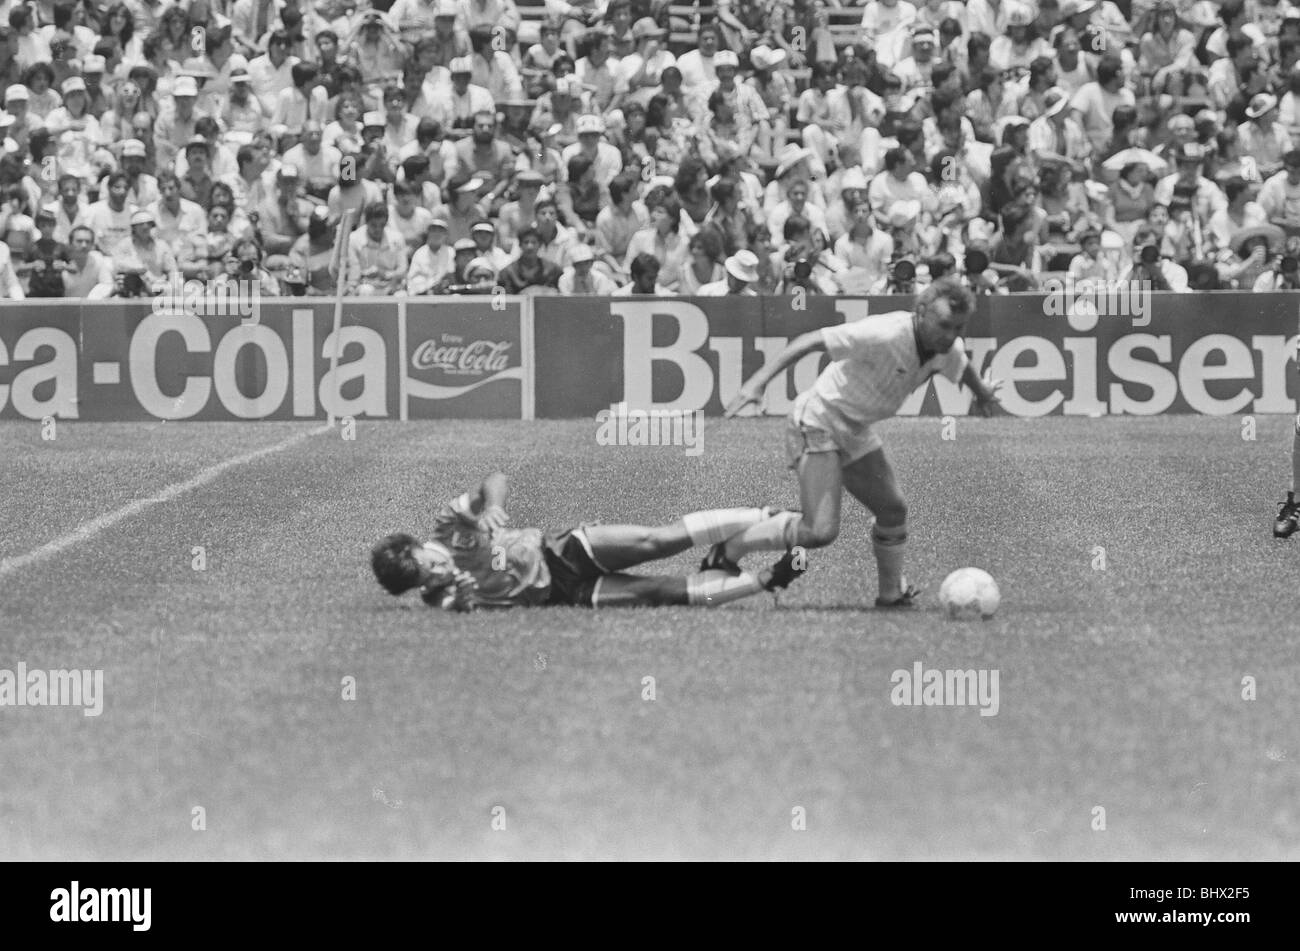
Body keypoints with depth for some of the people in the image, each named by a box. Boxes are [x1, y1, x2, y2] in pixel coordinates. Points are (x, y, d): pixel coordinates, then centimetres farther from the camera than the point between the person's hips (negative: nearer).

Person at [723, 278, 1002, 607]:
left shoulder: (948, 348, -5)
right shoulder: (886, 335, -31)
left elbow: (963, 368, 22)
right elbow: (812, 341, -29)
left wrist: (983, 393, 44)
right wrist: (760, 379, -36)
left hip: (857, 432, 8)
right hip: (818, 424, -8)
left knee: (893, 511, 12)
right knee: (821, 531, -18)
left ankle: (892, 593, 33)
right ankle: (731, 549, -2)